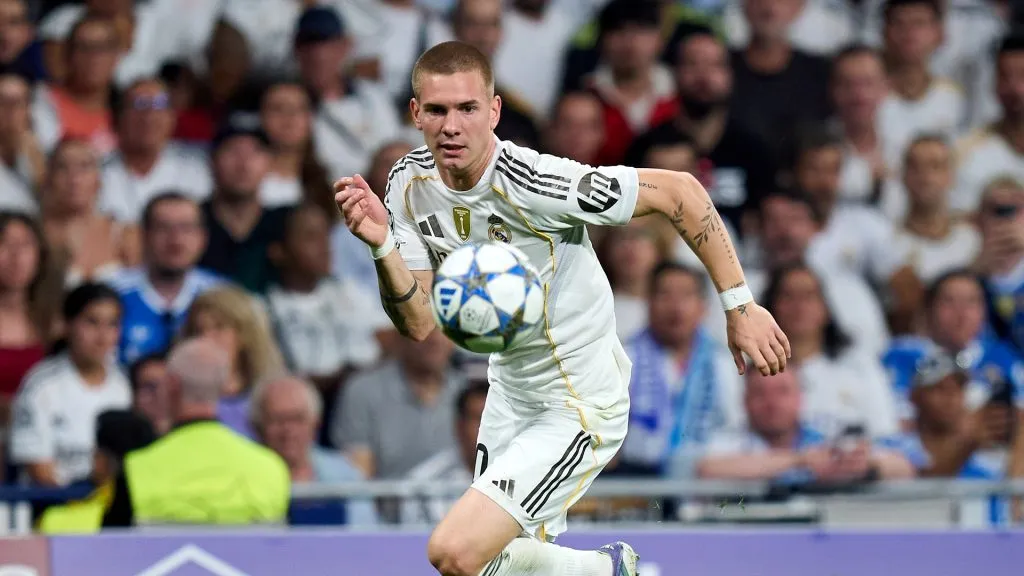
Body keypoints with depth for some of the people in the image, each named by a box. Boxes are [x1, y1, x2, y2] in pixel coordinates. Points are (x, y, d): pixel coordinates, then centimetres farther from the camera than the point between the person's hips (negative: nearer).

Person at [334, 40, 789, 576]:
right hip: (511, 390, 7)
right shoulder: (409, 183, -9)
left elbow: (679, 191, -21)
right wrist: (381, 245, -28)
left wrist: (739, 305, -18)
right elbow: (419, 322, -10)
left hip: (579, 407, -7)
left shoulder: (533, 184, -28)